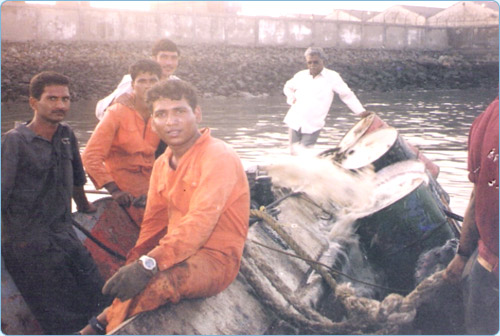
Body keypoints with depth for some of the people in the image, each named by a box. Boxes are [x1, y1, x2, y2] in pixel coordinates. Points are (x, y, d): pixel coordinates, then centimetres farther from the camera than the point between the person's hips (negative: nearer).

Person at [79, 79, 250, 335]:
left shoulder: (218, 157, -13)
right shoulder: (163, 163, 12)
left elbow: (200, 223, -24)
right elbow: (154, 224, 14)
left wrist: (149, 264, -32)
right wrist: (133, 265, -1)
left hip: (215, 258, -8)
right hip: (179, 252, 8)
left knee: (154, 283, -29)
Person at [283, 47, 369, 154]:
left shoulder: (332, 77, -4)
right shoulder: (300, 75, 7)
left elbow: (347, 95, 1)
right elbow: (288, 87, 25)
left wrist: (361, 111, -5)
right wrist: (291, 98, 6)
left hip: (312, 126, -4)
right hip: (294, 122, 4)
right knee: (294, 153, 9)